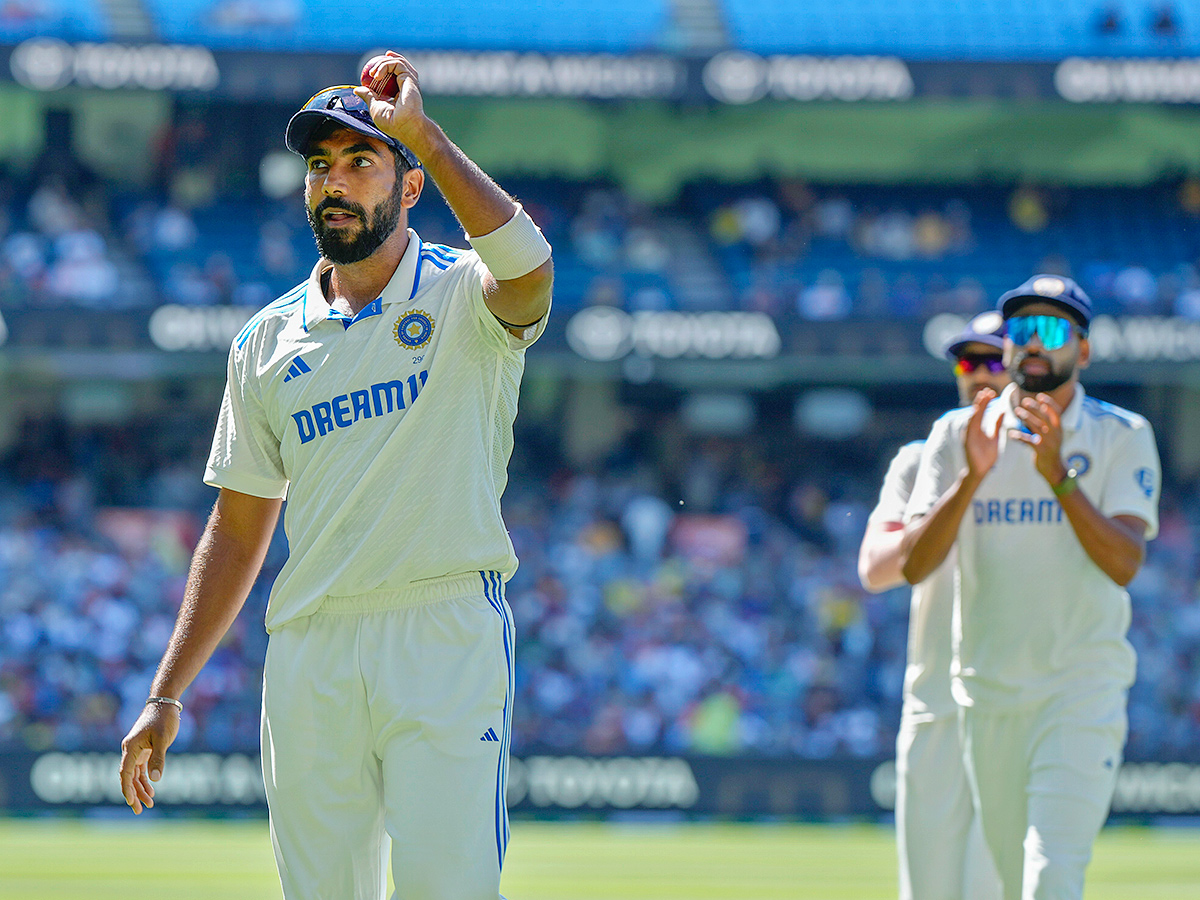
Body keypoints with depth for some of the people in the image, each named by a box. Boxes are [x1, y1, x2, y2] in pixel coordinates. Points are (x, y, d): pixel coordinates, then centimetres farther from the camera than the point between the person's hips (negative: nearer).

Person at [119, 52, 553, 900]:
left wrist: (424, 132, -24)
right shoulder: (269, 340, 16)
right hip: (309, 654, 5)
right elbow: (237, 531, 19)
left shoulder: (462, 296, 3)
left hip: (448, 638, -4)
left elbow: (527, 269, -24)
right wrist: (166, 695, 13)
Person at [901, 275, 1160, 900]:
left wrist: (1057, 474, -25)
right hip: (989, 696, 4)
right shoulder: (957, 435, 6)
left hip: (1083, 690, -4)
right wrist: (973, 476, -19)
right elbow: (913, 564, -5)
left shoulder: (1121, 437, 0)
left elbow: (1124, 563, -14)